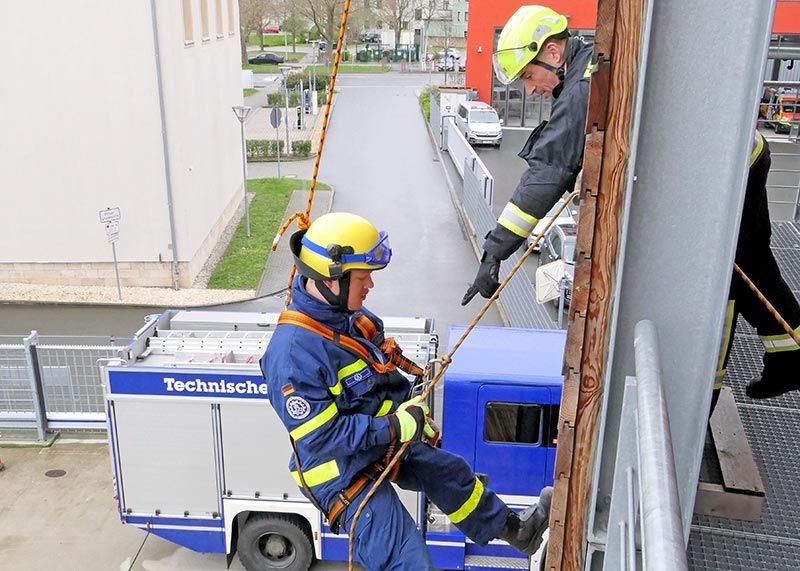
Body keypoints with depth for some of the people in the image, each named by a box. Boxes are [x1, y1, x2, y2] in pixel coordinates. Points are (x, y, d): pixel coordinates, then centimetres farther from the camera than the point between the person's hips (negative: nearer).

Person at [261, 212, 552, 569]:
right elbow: (321, 435, -30)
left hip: (384, 442, 9)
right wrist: (397, 427, -28)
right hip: (344, 471, -9)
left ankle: (512, 529, 53)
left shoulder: (350, 314, -4)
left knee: (449, 471, 25)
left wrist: (413, 413, 8)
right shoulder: (293, 352, -31)